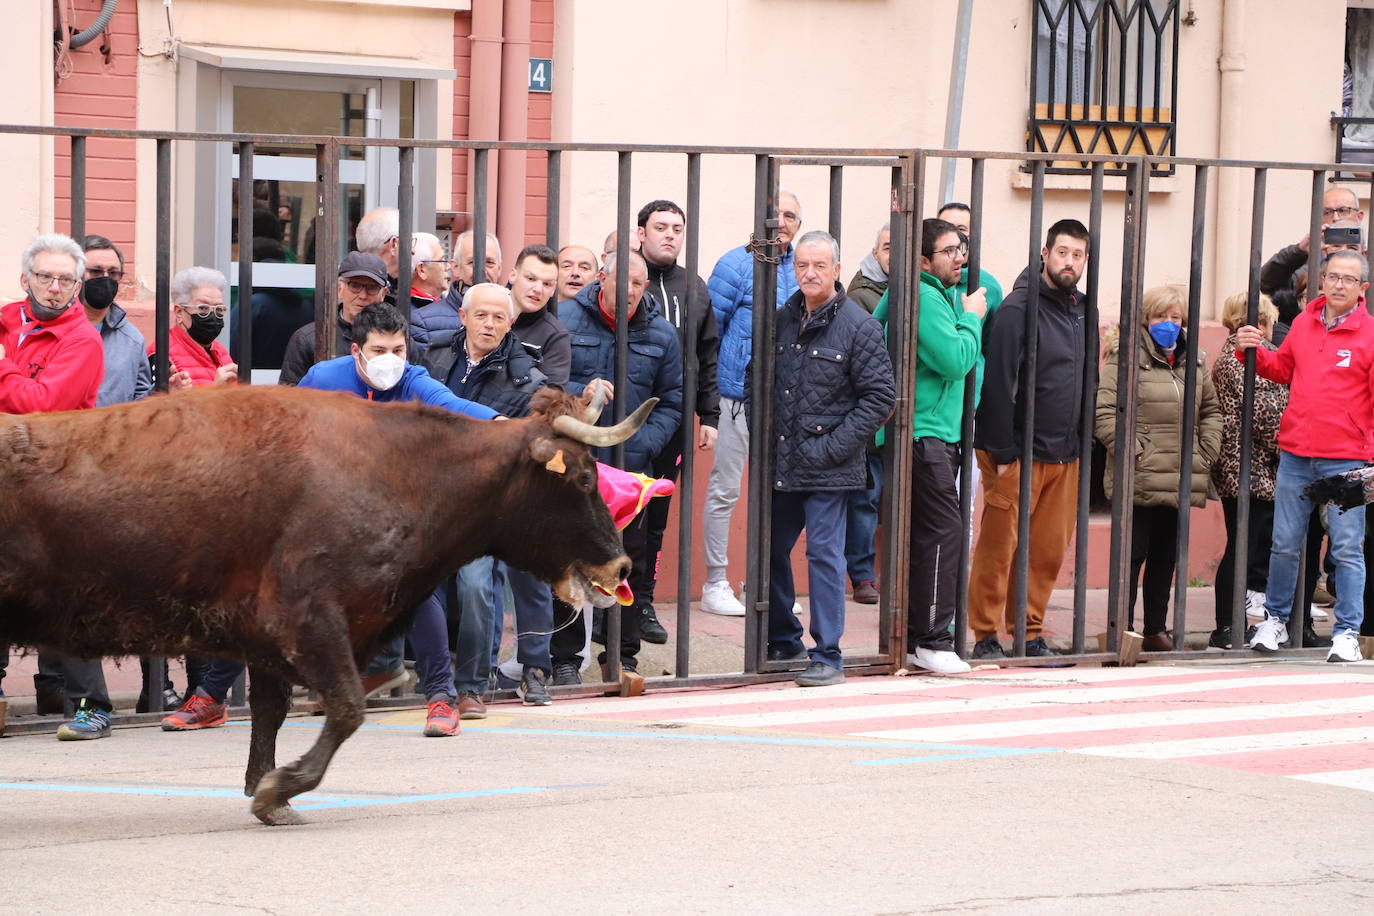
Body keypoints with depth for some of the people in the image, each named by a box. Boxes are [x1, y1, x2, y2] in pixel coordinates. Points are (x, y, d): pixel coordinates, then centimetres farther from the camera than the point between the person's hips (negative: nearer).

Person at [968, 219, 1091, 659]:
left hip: (1064, 455, 7)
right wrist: (1003, 452, -15)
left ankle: (1029, 634, 16)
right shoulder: (1018, 308, -10)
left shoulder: (1081, 310, 12)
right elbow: (999, 384, -13)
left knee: (1049, 551, 7)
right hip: (1019, 455, -7)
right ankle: (985, 636, 5)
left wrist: (1081, 441, 12)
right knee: (998, 548, -3)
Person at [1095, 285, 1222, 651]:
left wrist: (1205, 453, 8)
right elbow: (1105, 412, -11)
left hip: (1180, 479, 6)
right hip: (1140, 480, -6)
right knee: (1134, 553, -4)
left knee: (1166, 555, 11)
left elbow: (1210, 410, 21)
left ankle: (1156, 629, 19)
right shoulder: (1126, 357, -6)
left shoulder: (1195, 360, 14)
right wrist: (1130, 451, -16)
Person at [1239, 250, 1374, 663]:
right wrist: (1253, 352, 6)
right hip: (1296, 455, 4)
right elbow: (1282, 369, 23)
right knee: (1284, 544, 10)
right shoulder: (1304, 323, 10)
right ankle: (1275, 620, 24)